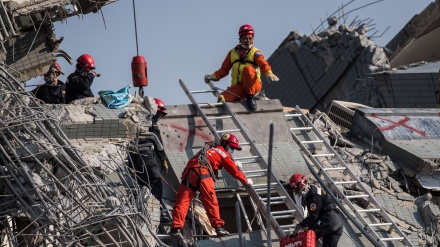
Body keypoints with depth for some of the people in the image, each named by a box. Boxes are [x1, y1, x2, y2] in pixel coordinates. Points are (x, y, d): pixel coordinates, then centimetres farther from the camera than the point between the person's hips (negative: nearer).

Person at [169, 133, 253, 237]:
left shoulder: (211, 149, 35)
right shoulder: (223, 153, 15)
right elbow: (234, 170, 17)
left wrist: (234, 164, 58)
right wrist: (246, 180, 29)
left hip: (189, 172, 6)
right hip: (203, 173, -6)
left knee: (182, 200, -3)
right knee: (211, 201, -5)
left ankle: (176, 227, -11)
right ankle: (218, 227, -9)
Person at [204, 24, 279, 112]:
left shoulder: (255, 52, 6)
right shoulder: (233, 53, 17)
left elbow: (263, 64, -13)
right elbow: (224, 69, 19)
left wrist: (269, 74, -34)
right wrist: (213, 76, 2)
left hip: (253, 85, -1)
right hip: (238, 87, 1)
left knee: (248, 68, -33)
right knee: (222, 98, -28)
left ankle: (250, 97, -22)